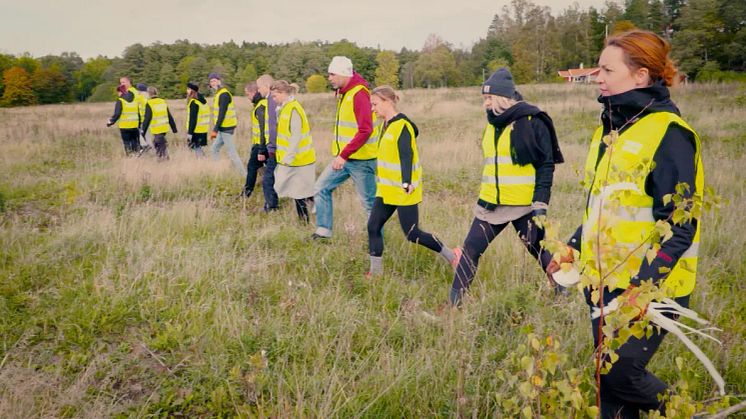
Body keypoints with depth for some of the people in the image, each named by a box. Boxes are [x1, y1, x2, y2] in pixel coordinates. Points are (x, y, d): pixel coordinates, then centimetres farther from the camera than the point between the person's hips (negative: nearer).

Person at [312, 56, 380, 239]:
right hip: (344, 157, 10)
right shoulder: (344, 93, 11)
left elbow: (365, 130, -26)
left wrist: (344, 155, -28)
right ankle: (323, 231, 18)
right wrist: (341, 155, 15)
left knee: (369, 201, 2)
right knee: (322, 187, 10)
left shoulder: (359, 94, -19)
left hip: (360, 159, -9)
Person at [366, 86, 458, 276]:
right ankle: (375, 272, 12)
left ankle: (452, 257, 15)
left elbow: (406, 156, -27)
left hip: (404, 191, -9)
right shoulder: (387, 125, 12)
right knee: (373, 227, 3)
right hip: (386, 189, 9)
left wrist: (406, 183, -38)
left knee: (412, 234, -3)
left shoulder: (402, 126, -16)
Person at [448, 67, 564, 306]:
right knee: (470, 250, 2)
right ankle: (454, 301, 10)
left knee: (542, 252, 8)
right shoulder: (493, 124, 11)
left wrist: (541, 203, -16)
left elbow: (546, 165, -10)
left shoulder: (532, 121, -10)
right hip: (491, 203, 6)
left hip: (525, 205, -6)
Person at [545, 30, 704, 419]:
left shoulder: (667, 133, -15)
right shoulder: (609, 129, 11)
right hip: (603, 281, 8)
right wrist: (574, 248, 10)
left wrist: (643, 285, -23)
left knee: (618, 373, -5)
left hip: (647, 288, -8)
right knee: (608, 376, 14)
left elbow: (678, 226, -18)